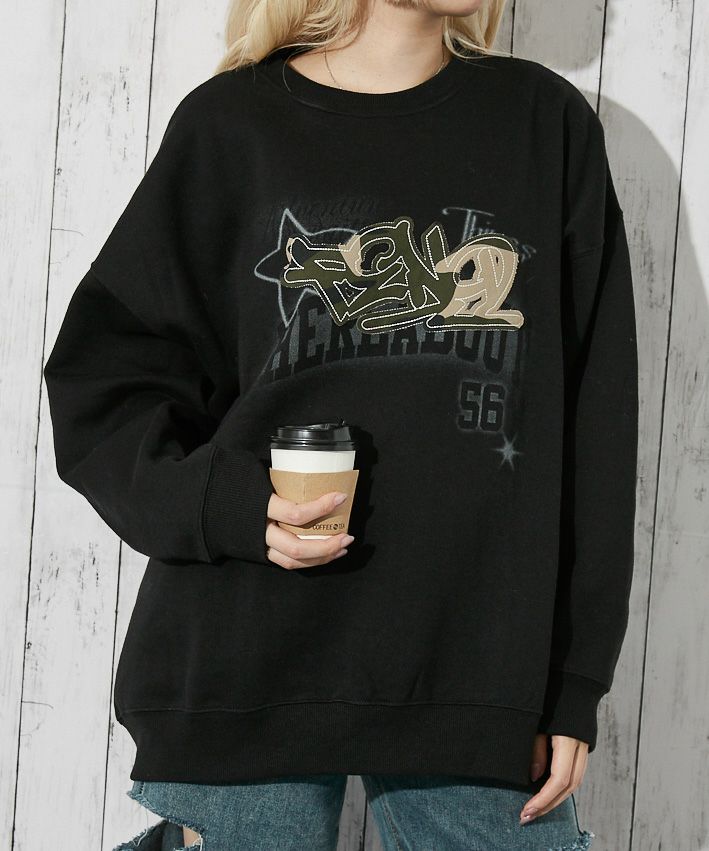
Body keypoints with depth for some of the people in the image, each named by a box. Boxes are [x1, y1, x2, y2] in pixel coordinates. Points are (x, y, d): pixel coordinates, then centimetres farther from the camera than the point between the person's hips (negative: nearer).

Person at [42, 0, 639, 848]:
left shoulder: (547, 122, 8)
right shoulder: (230, 124, 5)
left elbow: (593, 422, 7)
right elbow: (103, 384, 6)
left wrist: (574, 681, 2)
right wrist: (224, 505, -14)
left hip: (481, 682, 1)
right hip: (243, 677, -1)